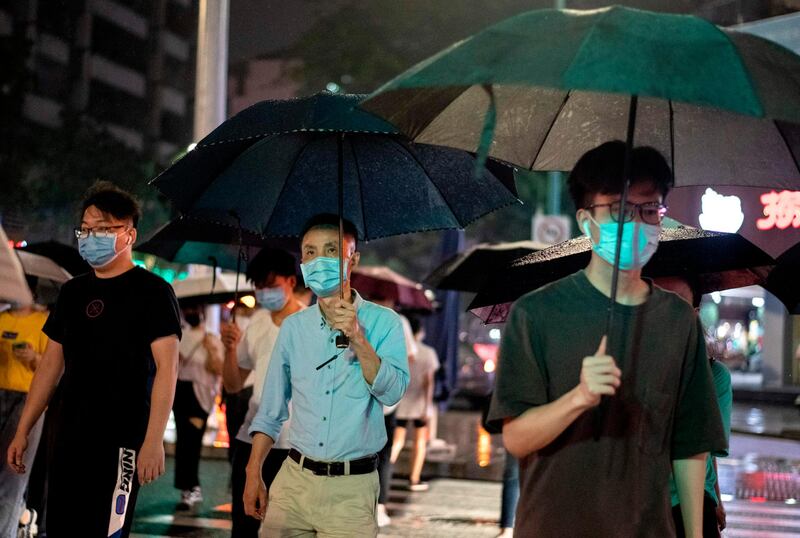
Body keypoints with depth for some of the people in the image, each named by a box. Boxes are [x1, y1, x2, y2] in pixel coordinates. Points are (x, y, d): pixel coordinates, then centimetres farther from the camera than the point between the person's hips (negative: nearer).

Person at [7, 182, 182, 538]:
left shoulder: (152, 292, -5)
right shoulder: (73, 292, 14)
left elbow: (167, 367, -11)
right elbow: (52, 363, 18)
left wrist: (154, 440, -19)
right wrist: (23, 431, 13)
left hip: (121, 442, -6)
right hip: (69, 441, 6)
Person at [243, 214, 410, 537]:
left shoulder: (382, 322, -2)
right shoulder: (293, 326, 8)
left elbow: (392, 393, -15)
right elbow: (271, 407, 11)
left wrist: (358, 340, -25)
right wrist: (253, 474, 6)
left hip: (351, 487, -3)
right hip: (294, 479, 3)